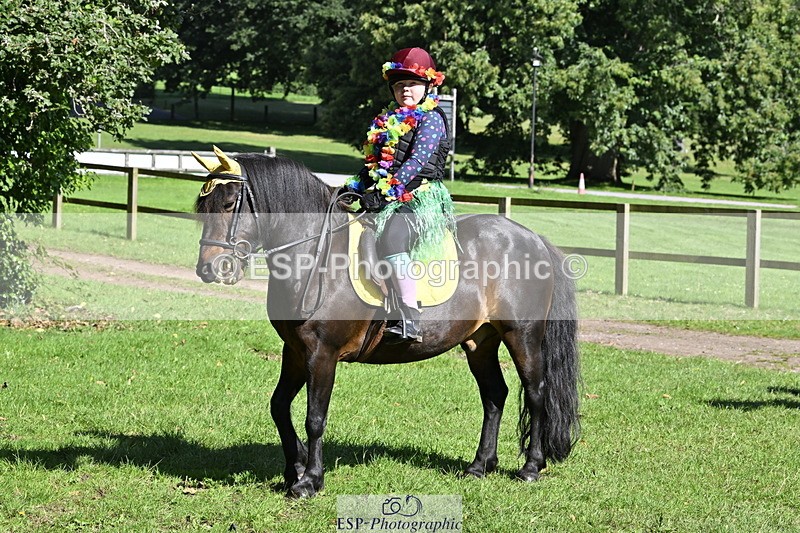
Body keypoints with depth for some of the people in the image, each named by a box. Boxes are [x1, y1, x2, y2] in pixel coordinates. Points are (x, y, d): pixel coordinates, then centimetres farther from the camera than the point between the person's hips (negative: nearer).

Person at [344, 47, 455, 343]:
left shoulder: (431, 119, -4)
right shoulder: (386, 121, 20)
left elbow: (417, 161, -17)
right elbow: (372, 163, 25)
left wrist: (387, 191, -26)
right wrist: (353, 188, 9)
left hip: (419, 199, -10)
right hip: (385, 200, 10)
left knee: (390, 238, -35)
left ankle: (410, 320, -40)